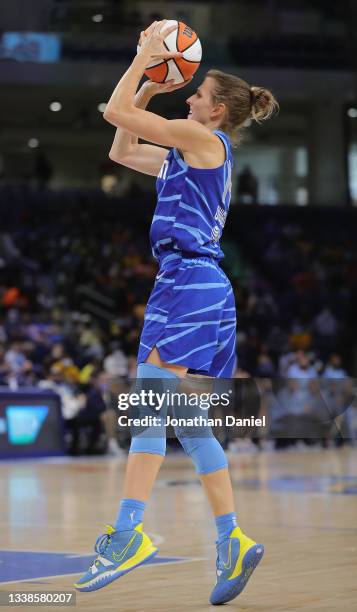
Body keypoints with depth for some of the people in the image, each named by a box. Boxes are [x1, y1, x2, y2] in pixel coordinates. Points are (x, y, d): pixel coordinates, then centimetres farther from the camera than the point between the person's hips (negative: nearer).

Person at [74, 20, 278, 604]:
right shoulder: (191, 153, 24)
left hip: (190, 281, -10)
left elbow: (114, 111, -5)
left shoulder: (201, 136, -3)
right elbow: (122, 151, 31)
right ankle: (232, 541, 7)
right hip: (201, 287, 10)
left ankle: (130, 530, -23)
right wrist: (151, 88, 26)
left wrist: (146, 54, 6)